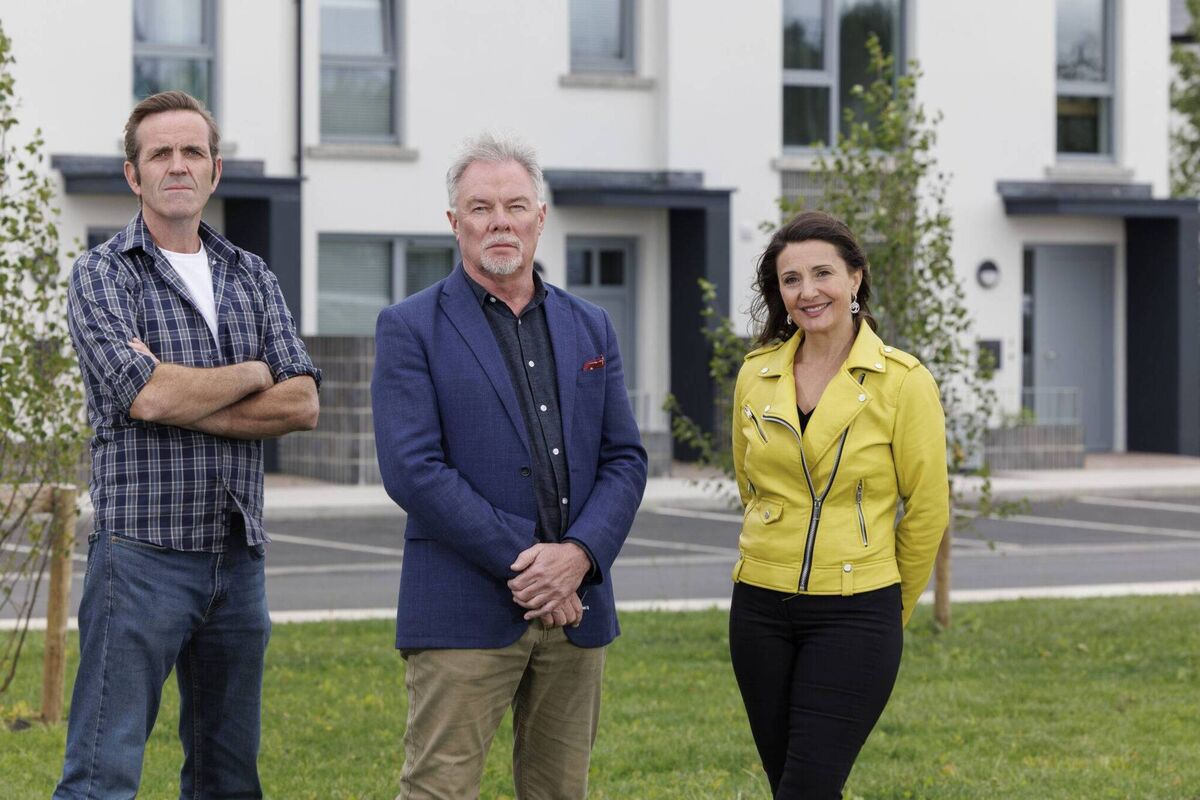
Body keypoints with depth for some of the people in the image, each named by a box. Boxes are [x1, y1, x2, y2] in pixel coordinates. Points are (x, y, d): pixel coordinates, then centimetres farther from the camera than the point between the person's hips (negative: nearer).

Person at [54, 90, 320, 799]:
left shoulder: (255, 280, 14)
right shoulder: (103, 275, -1)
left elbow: (302, 405, 1)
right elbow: (145, 395, -17)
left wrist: (184, 401, -10)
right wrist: (250, 374, -2)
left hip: (239, 556, 6)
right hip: (143, 551, -5)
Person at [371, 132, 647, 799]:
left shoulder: (591, 329, 15)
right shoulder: (411, 329, -1)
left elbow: (625, 460, 9)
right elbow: (413, 469, -10)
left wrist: (578, 555, -9)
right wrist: (522, 565, -14)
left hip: (575, 607, 5)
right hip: (465, 611, -5)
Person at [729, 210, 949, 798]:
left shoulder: (902, 381, -8)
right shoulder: (756, 375, 4)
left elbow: (927, 511, -1)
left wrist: (892, 609, 9)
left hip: (855, 614, -4)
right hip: (760, 611, 4)